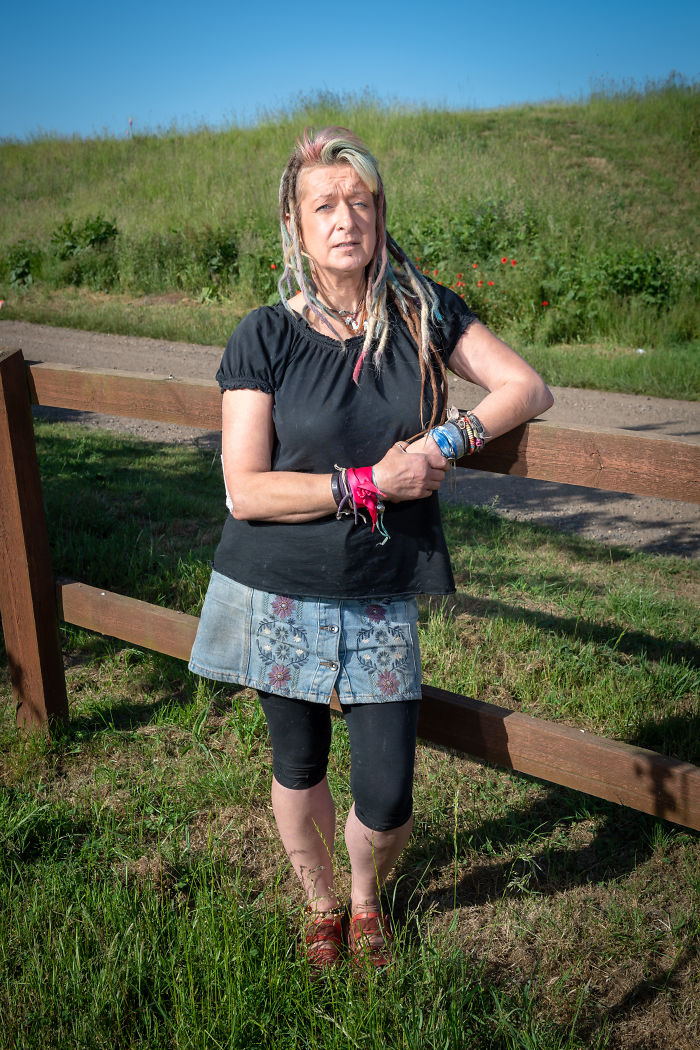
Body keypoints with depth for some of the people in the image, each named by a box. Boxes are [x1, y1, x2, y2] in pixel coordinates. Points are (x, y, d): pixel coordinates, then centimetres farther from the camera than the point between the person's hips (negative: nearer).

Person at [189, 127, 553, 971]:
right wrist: (372, 483, -19)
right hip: (280, 595, 0)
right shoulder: (263, 338, -7)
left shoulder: (422, 312, -1)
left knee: (386, 801, 3)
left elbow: (528, 387, 1)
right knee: (298, 767, 17)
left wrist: (446, 441, -15)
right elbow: (246, 490, -13)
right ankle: (321, 905, 47)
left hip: (381, 599, 1)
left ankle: (367, 898, 39)